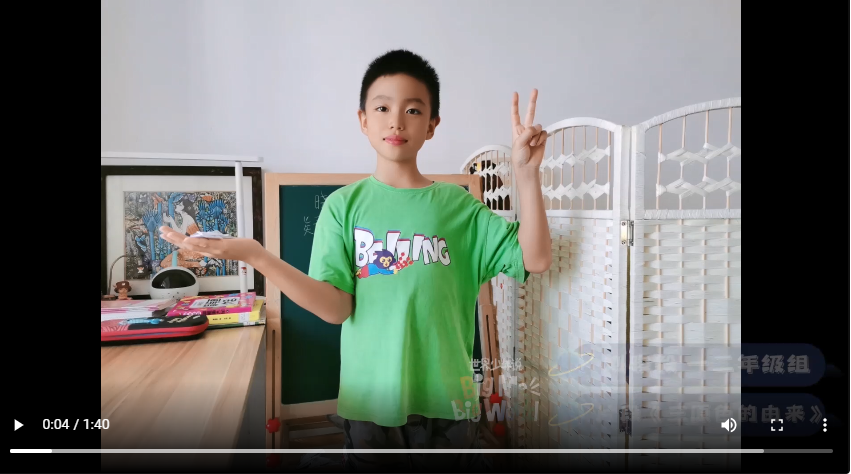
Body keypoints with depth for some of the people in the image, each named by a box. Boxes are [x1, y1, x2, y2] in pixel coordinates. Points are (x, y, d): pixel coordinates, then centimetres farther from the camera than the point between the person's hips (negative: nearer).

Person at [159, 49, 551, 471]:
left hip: (447, 400, 1)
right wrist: (254, 254, -22)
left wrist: (526, 173, -15)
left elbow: (536, 259, -6)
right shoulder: (344, 205, -2)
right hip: (370, 401, 0)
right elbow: (336, 307, -11)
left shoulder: (457, 205, 0)